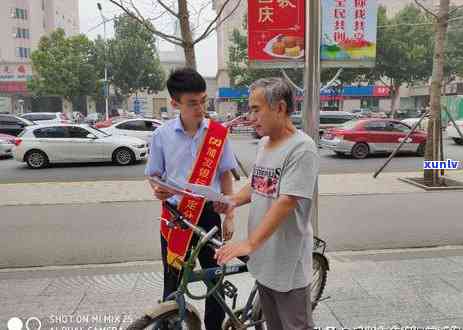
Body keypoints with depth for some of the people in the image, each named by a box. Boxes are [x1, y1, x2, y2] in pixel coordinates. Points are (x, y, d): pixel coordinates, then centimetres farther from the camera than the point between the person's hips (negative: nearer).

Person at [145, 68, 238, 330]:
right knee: (173, 281, 9)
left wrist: (229, 216, 2)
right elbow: (154, 174, 4)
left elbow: (226, 176, 4)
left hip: (208, 214, 1)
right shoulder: (162, 135, -6)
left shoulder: (218, 133, -4)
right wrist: (158, 190, -19)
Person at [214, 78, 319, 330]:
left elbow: (286, 202, -26)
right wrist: (234, 201, -3)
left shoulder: (301, 148, -19)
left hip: (288, 265, -8)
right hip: (263, 259, 8)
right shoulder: (264, 143, 7)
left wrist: (249, 244, -28)